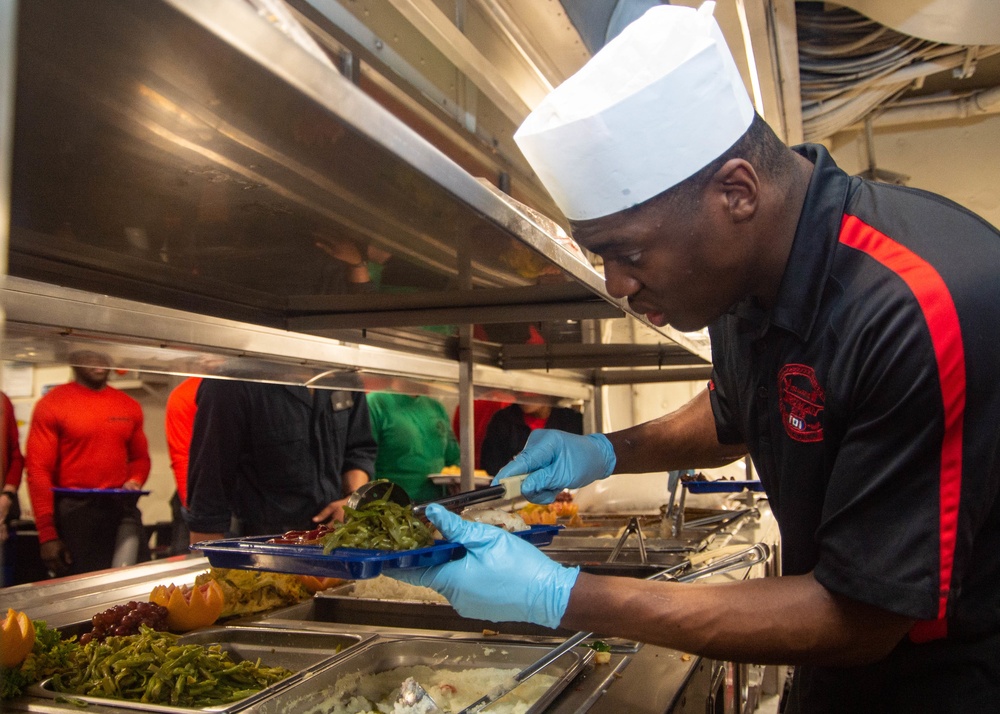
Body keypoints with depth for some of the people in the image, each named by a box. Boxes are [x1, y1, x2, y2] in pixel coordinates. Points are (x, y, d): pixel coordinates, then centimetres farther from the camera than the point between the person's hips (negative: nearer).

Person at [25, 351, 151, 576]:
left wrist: (134, 481, -2)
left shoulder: (129, 406, 10)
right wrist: (47, 535, -9)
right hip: (73, 511, -3)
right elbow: (38, 470, -5)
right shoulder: (52, 404, -2)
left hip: (121, 508, 3)